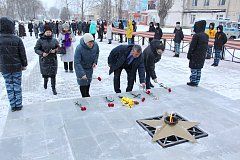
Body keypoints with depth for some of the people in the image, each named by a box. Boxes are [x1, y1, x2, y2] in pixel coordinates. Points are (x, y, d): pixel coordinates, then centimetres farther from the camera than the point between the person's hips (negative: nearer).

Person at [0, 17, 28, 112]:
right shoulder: (17, 40, -12)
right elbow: (22, 54, -5)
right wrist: (24, 65, 7)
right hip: (17, 67, -1)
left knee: (9, 86, 12)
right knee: (17, 86, 9)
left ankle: (13, 106, 19)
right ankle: (18, 105, 18)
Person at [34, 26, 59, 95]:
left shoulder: (54, 40, 4)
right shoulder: (40, 40, -2)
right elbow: (36, 49, -1)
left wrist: (55, 50, -9)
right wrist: (42, 53, -18)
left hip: (53, 59, 1)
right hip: (44, 60, -1)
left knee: (53, 74, -2)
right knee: (45, 73, 6)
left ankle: (53, 88, 9)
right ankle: (45, 80, 42)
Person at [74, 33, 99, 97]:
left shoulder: (95, 45, -20)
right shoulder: (79, 48, -35)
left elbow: (97, 53, 5)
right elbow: (77, 63, -34)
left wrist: (95, 62, -9)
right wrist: (82, 74, -41)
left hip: (90, 67, 5)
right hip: (81, 68, -5)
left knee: (88, 82, 21)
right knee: (83, 83, -1)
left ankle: (87, 94, 44)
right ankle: (84, 97, 22)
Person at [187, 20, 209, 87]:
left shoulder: (196, 35, -17)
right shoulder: (206, 36, 8)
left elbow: (192, 47, -16)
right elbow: (206, 46, 14)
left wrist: (189, 55, -8)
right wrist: (203, 53, 21)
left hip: (195, 56, -7)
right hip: (202, 56, 8)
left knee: (194, 69, 2)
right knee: (199, 69, 13)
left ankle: (193, 81, 8)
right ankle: (197, 82, 20)